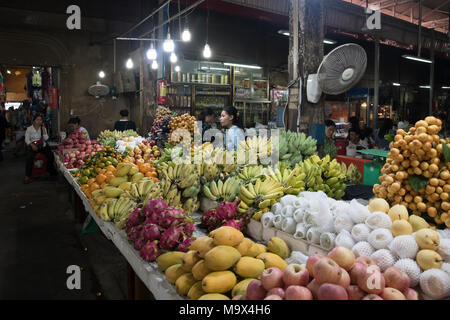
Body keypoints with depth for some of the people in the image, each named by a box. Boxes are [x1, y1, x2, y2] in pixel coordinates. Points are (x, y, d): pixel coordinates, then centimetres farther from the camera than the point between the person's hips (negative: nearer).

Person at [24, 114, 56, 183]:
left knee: (50, 155, -23)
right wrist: (32, 145, -18)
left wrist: (43, 129, -9)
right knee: (29, 157, -29)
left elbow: (46, 139, -1)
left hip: (42, 145, 2)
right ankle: (27, 176, -24)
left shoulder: (43, 128, 9)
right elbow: (27, 139, -1)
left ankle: (50, 170, 2)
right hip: (32, 146, -2)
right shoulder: (29, 129, 3)